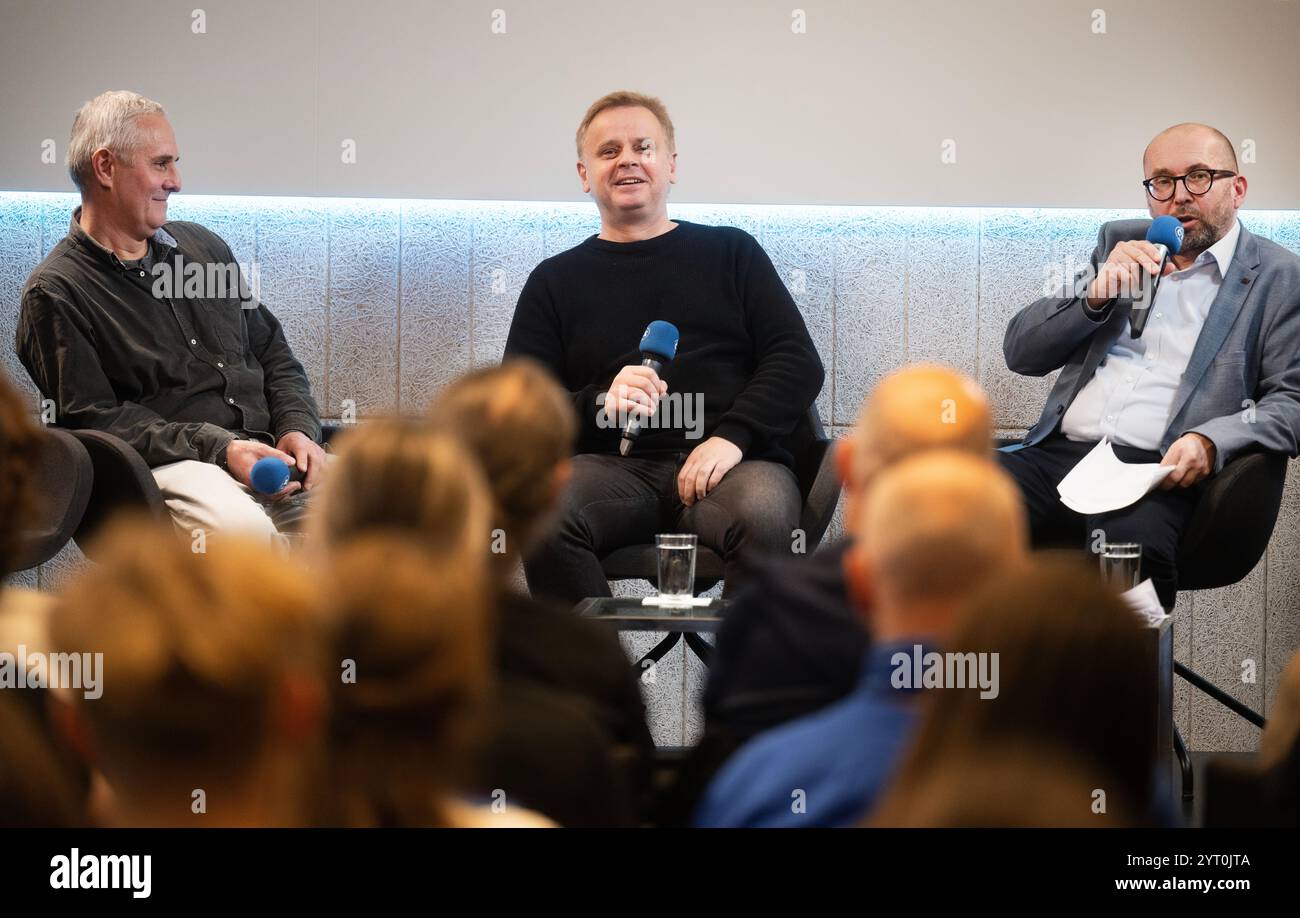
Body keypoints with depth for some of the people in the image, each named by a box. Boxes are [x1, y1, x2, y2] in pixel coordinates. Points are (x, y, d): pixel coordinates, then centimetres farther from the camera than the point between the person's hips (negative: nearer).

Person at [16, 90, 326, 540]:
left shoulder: (202, 245, 23)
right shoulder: (55, 293, 2)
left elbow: (274, 356, 26)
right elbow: (92, 418, -7)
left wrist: (298, 429, 4)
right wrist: (218, 449, -16)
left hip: (268, 449, 6)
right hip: (167, 467, -6)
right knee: (242, 527, -40)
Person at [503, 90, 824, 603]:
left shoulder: (732, 253, 19)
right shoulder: (556, 281, 19)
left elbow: (800, 363, 9)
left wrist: (733, 435, -9)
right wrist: (600, 404, -10)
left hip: (729, 462, -1)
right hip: (614, 465, 1)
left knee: (761, 518, -36)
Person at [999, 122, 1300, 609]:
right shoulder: (1119, 244, 23)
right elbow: (1020, 351, 18)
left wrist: (1209, 442, -18)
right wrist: (1097, 293, 0)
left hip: (1156, 475, -4)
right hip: (1056, 454, 4)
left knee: (1132, 543, -39)